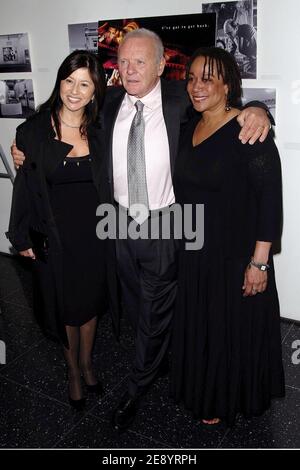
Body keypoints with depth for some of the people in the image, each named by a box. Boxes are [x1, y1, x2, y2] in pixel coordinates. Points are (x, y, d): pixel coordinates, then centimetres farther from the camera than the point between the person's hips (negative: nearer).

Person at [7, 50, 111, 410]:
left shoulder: (100, 130, -2)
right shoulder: (33, 131, -10)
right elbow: (24, 187, -6)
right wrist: (22, 238, -3)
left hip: (94, 234, 2)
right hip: (54, 237, -2)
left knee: (90, 303, 18)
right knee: (66, 307, 14)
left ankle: (87, 363, 43)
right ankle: (73, 371, 38)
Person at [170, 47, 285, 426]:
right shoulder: (190, 127, 5)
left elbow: (270, 196, -18)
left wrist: (259, 262, -20)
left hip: (236, 255, -6)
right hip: (194, 252, 7)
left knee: (233, 329, 12)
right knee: (198, 324, 21)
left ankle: (228, 402, 38)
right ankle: (203, 391, 46)